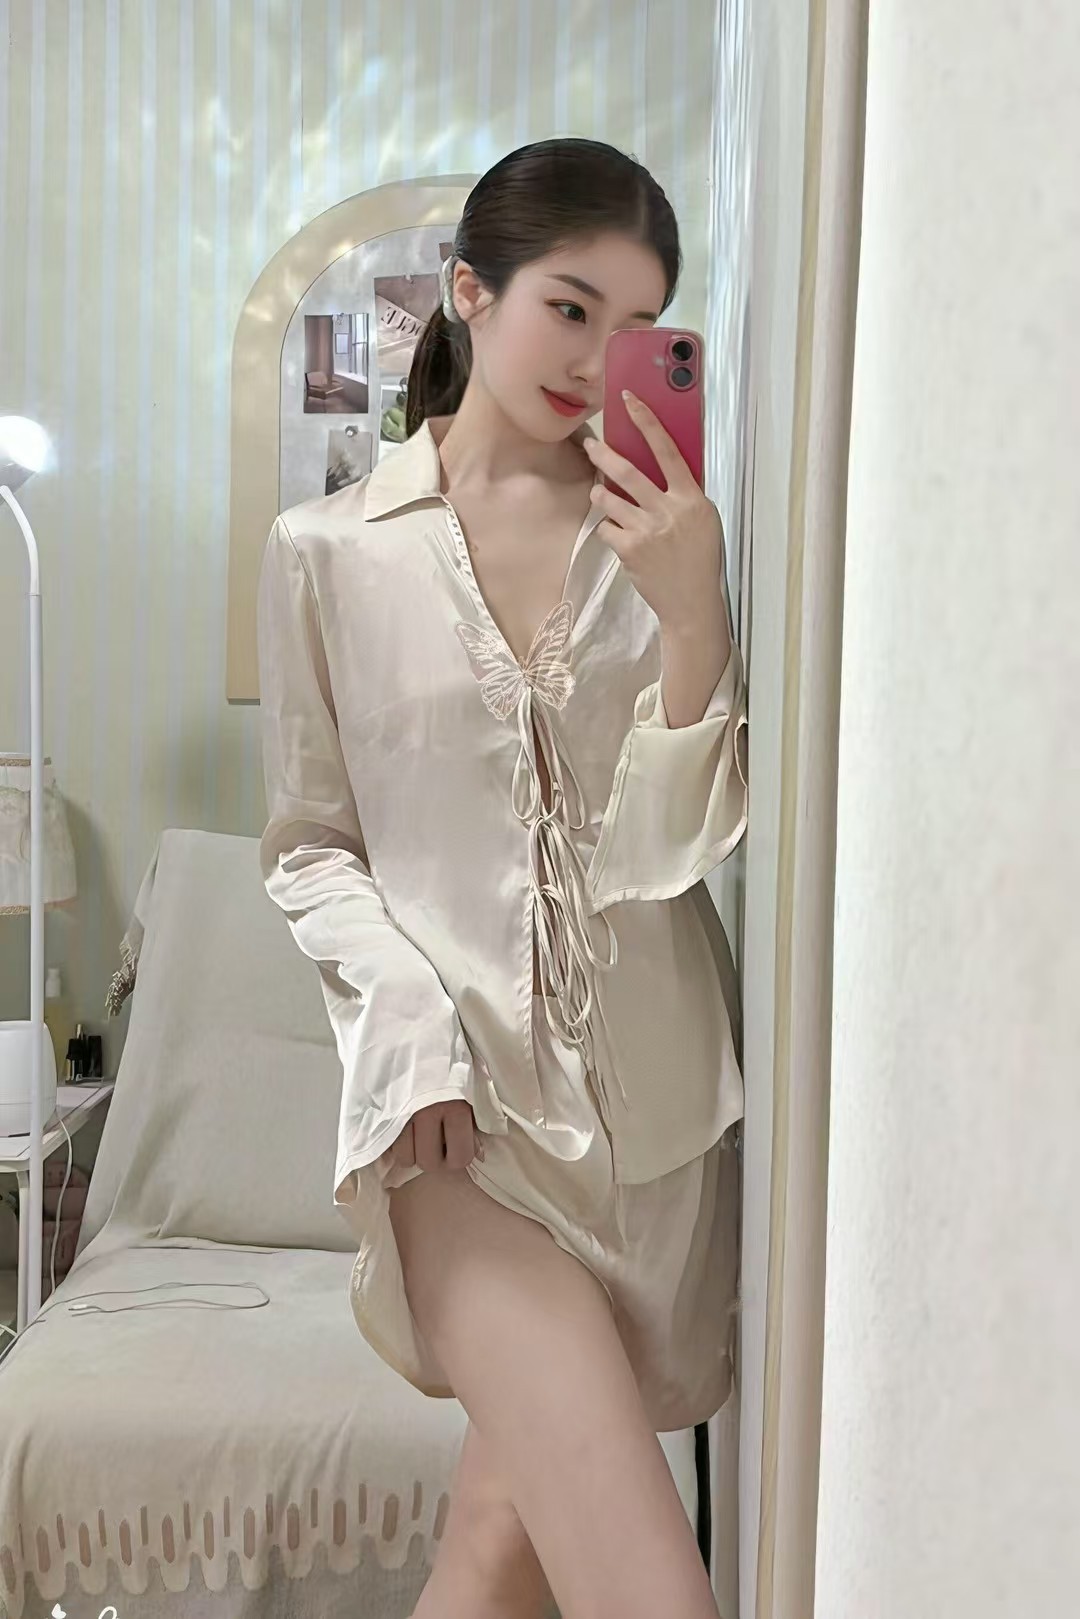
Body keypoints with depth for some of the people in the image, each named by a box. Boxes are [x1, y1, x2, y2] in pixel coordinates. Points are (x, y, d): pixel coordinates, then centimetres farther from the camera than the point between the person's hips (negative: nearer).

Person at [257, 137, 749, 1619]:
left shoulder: (659, 538, 4)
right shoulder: (330, 550, 0)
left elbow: (672, 846, -2)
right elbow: (310, 847, 4)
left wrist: (693, 611, -15)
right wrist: (415, 1024, -12)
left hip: (651, 1083, 3)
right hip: (462, 1091, -2)